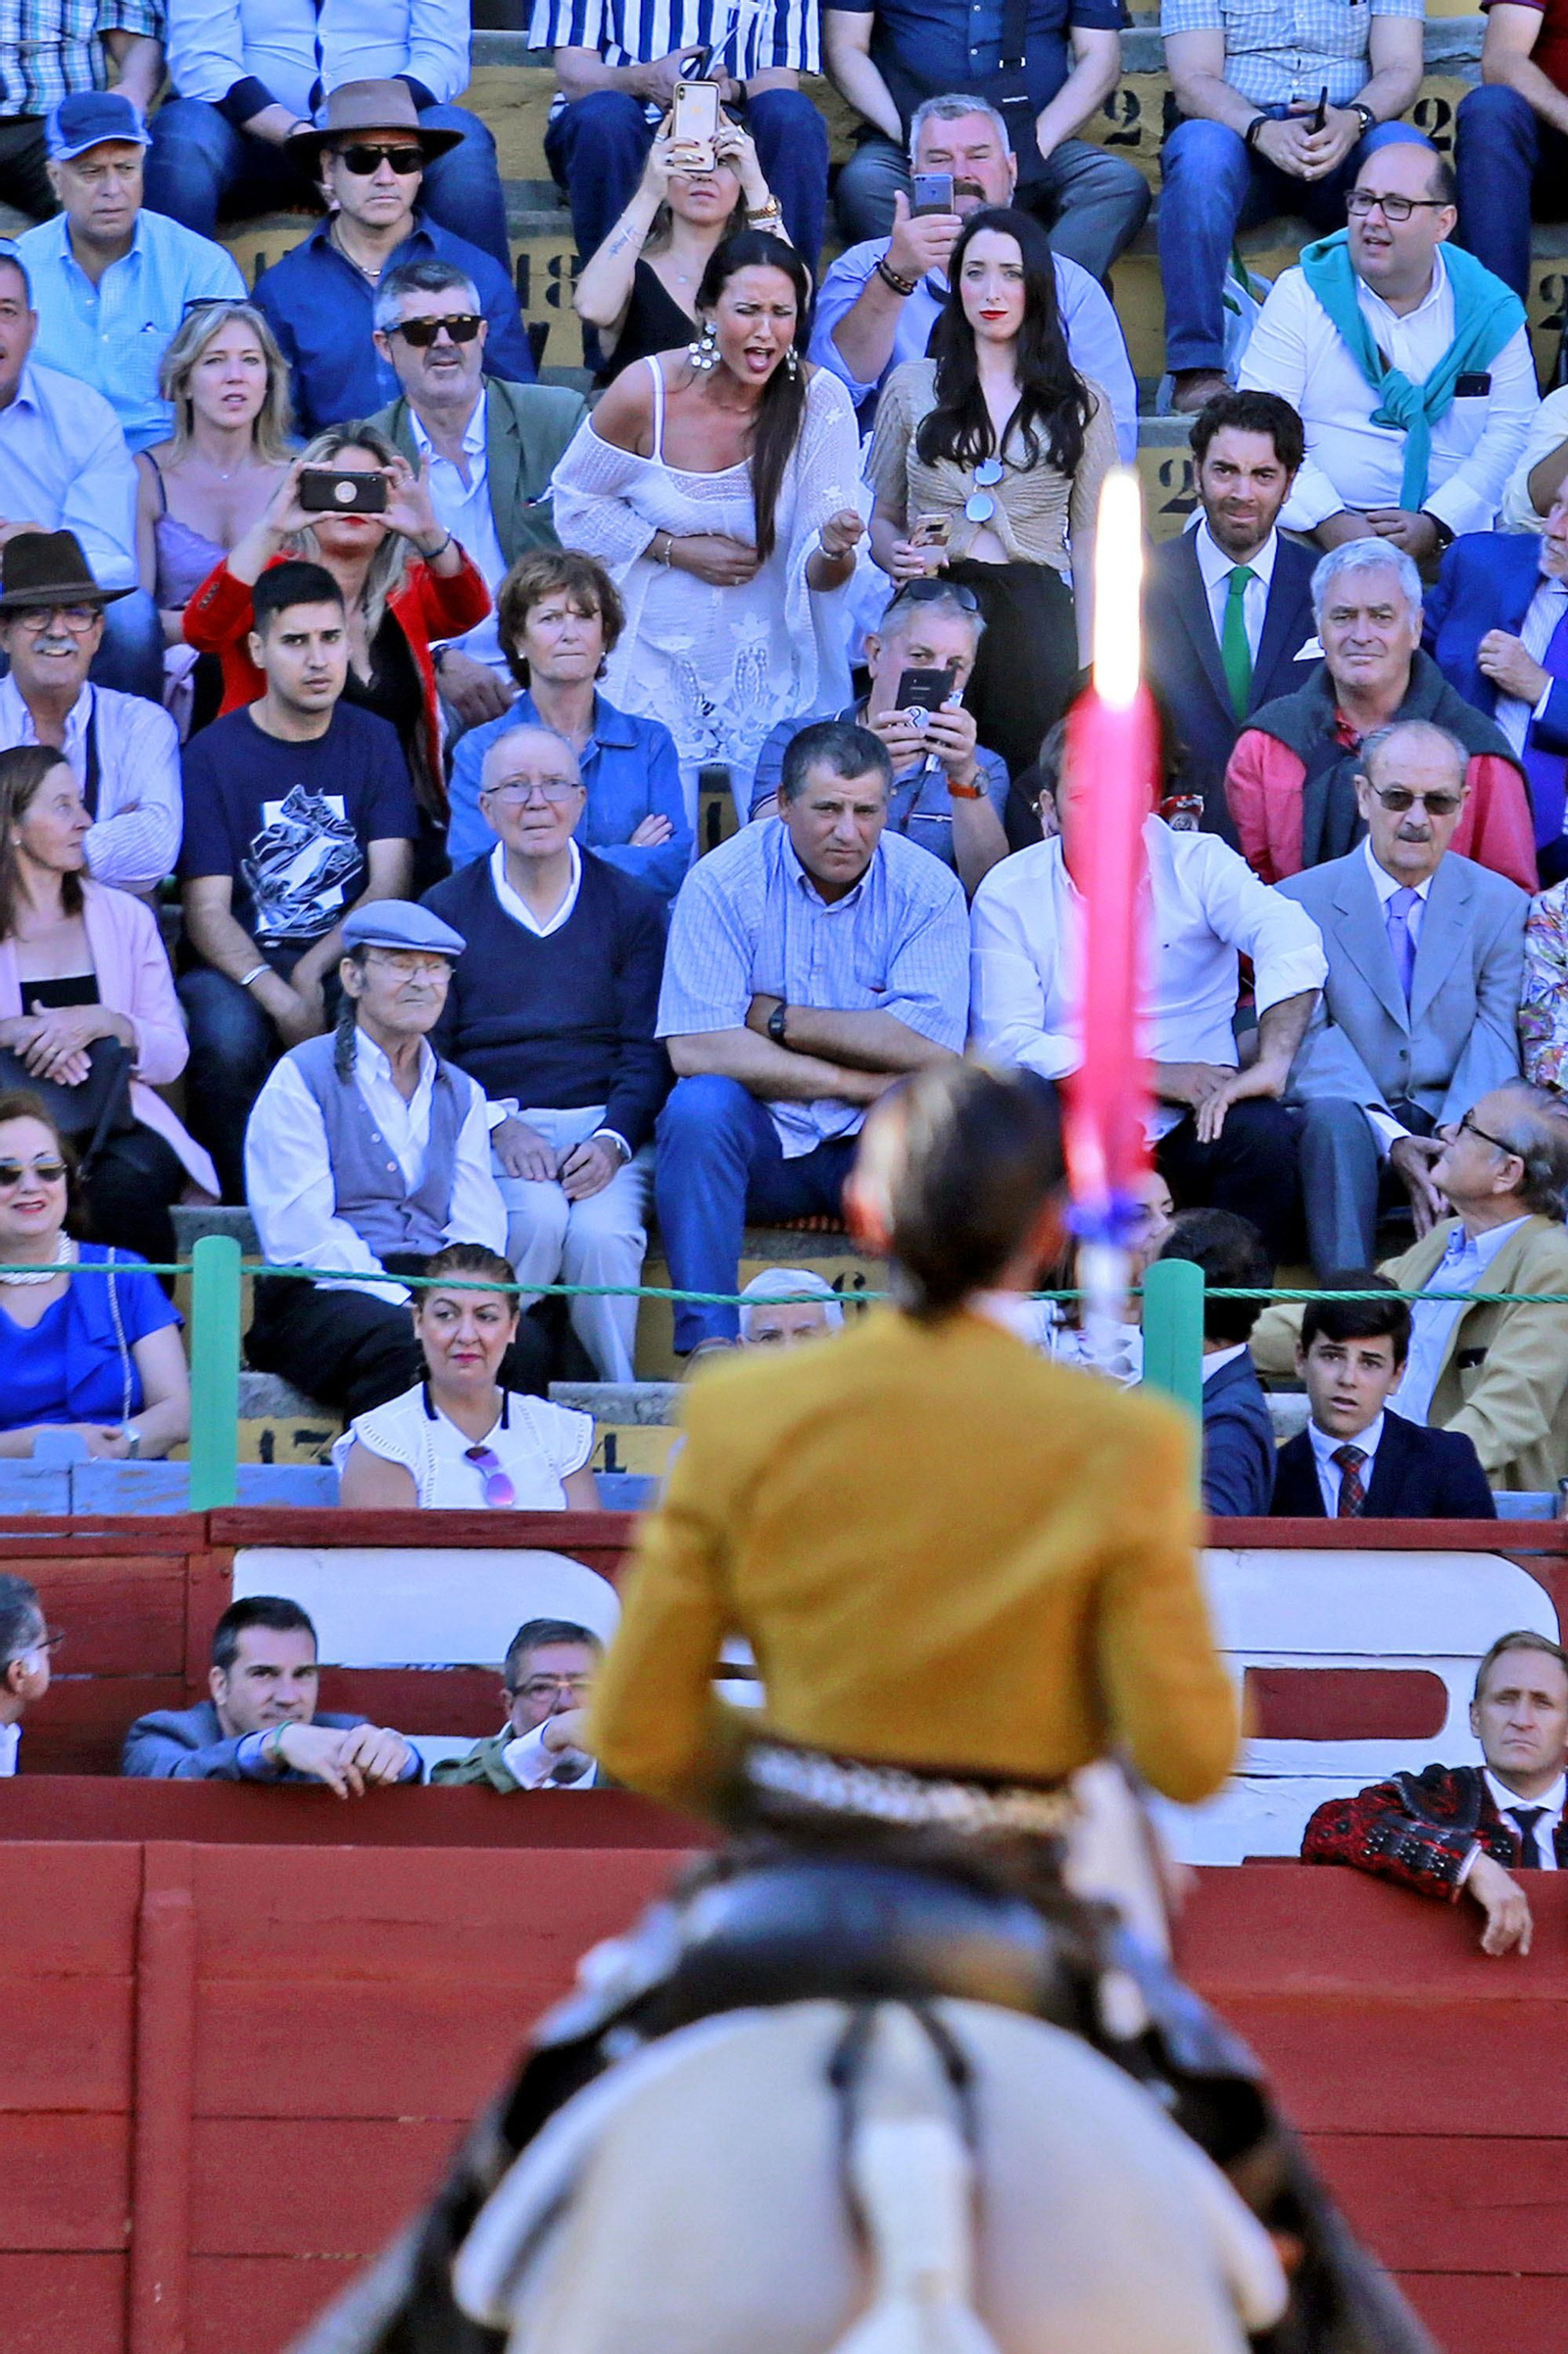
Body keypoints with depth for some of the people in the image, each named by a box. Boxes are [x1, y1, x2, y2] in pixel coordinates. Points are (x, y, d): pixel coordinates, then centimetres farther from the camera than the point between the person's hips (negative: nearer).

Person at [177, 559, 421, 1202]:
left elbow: (391, 887, 2)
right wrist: (279, 998, -24)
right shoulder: (213, 753, 1)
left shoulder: (373, 741, 10)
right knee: (228, 1036, -36)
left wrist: (313, 972, -15)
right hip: (242, 966, -2)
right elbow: (207, 910, -6)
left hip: (346, 959, 2)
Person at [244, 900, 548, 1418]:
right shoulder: (301, 1078, 5)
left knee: (523, 1345, -28)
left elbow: (476, 1227, 11)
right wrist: (402, 1301, -19)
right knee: (408, 1346, -37)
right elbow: (299, 1232, -7)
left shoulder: (460, 1094, 23)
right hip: (321, 1298, -4)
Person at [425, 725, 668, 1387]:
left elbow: (647, 1054, 5)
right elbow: (426, 1056, 4)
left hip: (602, 1126, 1)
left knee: (601, 1234, -31)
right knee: (537, 1217, -33)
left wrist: (612, 1142, -13)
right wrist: (499, 1127, -14)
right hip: (490, 1126, -1)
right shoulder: (447, 909, 9)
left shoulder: (630, 907, 11)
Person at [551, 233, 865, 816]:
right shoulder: (645, 392, -14)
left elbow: (815, 573, -13)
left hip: (770, 655, 0)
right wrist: (676, 550, -10)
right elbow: (577, 504, 3)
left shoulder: (820, 401, -13)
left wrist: (833, 550, -37)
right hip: (660, 653, 0)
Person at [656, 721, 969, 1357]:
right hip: (762, 1140, -1)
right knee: (698, 1104, -31)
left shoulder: (927, 889, -2)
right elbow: (695, 1048, -17)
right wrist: (855, 1082, -16)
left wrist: (778, 1019, -13)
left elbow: (934, 1051, -14)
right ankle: (708, 1337, -32)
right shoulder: (725, 881, -6)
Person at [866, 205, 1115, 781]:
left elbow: (1089, 547, 9)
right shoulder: (912, 387, 13)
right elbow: (880, 518, 18)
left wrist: (1089, 672, 1)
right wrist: (898, 556, -6)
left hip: (1036, 622, 0)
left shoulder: (1079, 403, 11)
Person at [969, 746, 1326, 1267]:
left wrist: (1271, 1063, -32)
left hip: (1190, 1126, 1)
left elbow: (1291, 940, -13)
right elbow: (1005, 1042, -4)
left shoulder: (1198, 863, 4)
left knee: (1264, 1134, -31)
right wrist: (1154, 1076, -14)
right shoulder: (1008, 894, 5)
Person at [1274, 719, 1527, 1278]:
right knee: (1332, 1117, -37)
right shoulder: (1301, 902, 5)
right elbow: (1308, 1043, -6)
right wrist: (1392, 1143, -23)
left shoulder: (1501, 905, 11)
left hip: (1455, 1129, 1)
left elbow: (1495, 1043, -1)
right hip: (1356, 1123, -1)